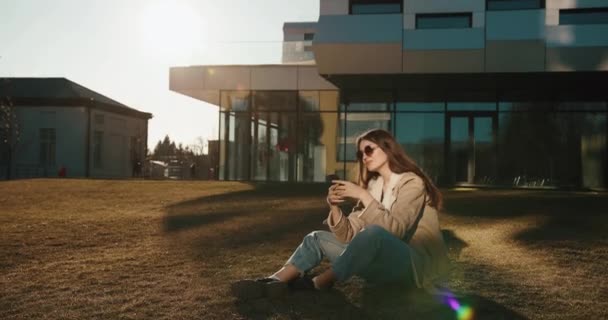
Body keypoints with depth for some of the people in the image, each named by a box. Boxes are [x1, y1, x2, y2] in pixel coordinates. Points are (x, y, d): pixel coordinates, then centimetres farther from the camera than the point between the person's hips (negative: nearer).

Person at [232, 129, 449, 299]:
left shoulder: (411, 183, -11)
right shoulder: (373, 186, 10)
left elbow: (394, 230, -27)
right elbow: (349, 235, 3)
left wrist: (363, 196, -26)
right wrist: (335, 207, -14)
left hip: (418, 265, -7)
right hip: (386, 261, 8)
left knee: (374, 233, -37)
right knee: (318, 238, 1)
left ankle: (316, 284, -23)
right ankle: (272, 282, -22)